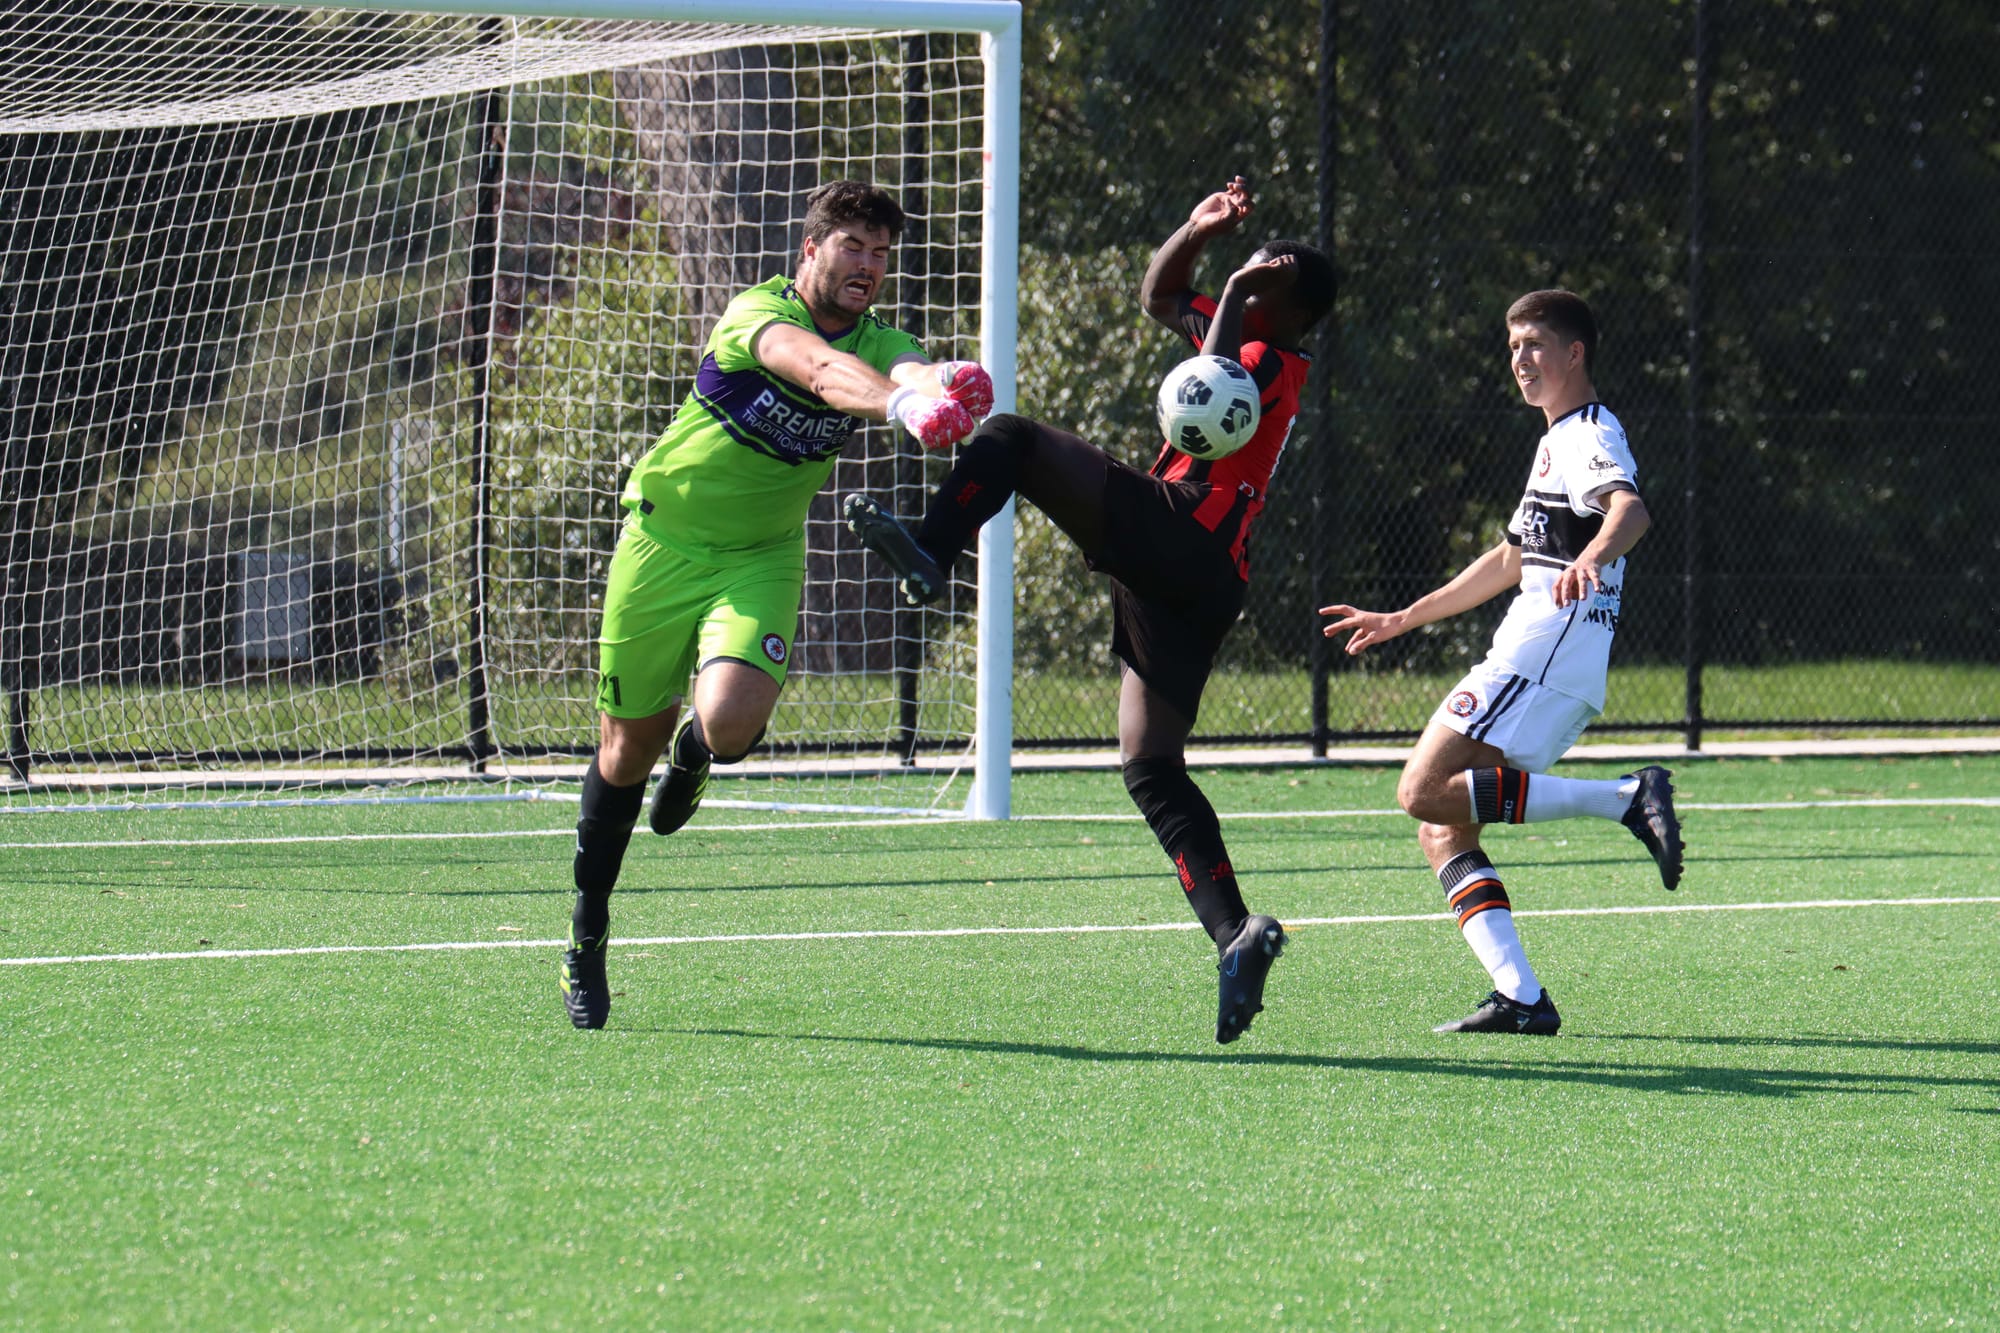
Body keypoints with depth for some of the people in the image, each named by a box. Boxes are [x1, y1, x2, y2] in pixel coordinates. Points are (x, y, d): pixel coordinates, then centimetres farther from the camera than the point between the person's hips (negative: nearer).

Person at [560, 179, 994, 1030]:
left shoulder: (878, 344, -8)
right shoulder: (758, 314, -20)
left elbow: (912, 372, -32)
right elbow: (819, 368, -41)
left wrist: (941, 388, -58)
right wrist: (897, 406, -61)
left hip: (763, 555, 2)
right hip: (664, 539, -2)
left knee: (731, 722, -24)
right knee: (629, 747, 6)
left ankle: (694, 752, 16)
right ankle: (587, 936, 26)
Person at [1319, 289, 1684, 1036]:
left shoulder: (1590, 435, -5)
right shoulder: (1559, 442, 28)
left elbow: (1630, 509, -27)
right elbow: (1512, 561, 38)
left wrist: (1593, 557, -50)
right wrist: (1399, 622, 41)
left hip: (1545, 656, -10)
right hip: (1531, 660, 10)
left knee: (1426, 793, -21)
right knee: (1440, 829, 3)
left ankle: (1626, 798, -22)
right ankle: (1521, 996, -8)